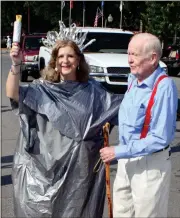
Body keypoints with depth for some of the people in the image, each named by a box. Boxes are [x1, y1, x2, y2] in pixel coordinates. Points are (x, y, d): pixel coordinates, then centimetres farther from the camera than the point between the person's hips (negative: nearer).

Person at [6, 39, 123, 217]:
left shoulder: (91, 89, 4)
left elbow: (122, 105, 10)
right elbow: (13, 94, -19)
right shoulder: (43, 88, -4)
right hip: (49, 162, -2)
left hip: (82, 164, 2)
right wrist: (16, 64, -32)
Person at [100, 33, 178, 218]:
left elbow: (160, 138, -25)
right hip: (127, 160, 7)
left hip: (150, 164, -7)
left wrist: (118, 152, -22)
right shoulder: (133, 79, 2)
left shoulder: (164, 87, -24)